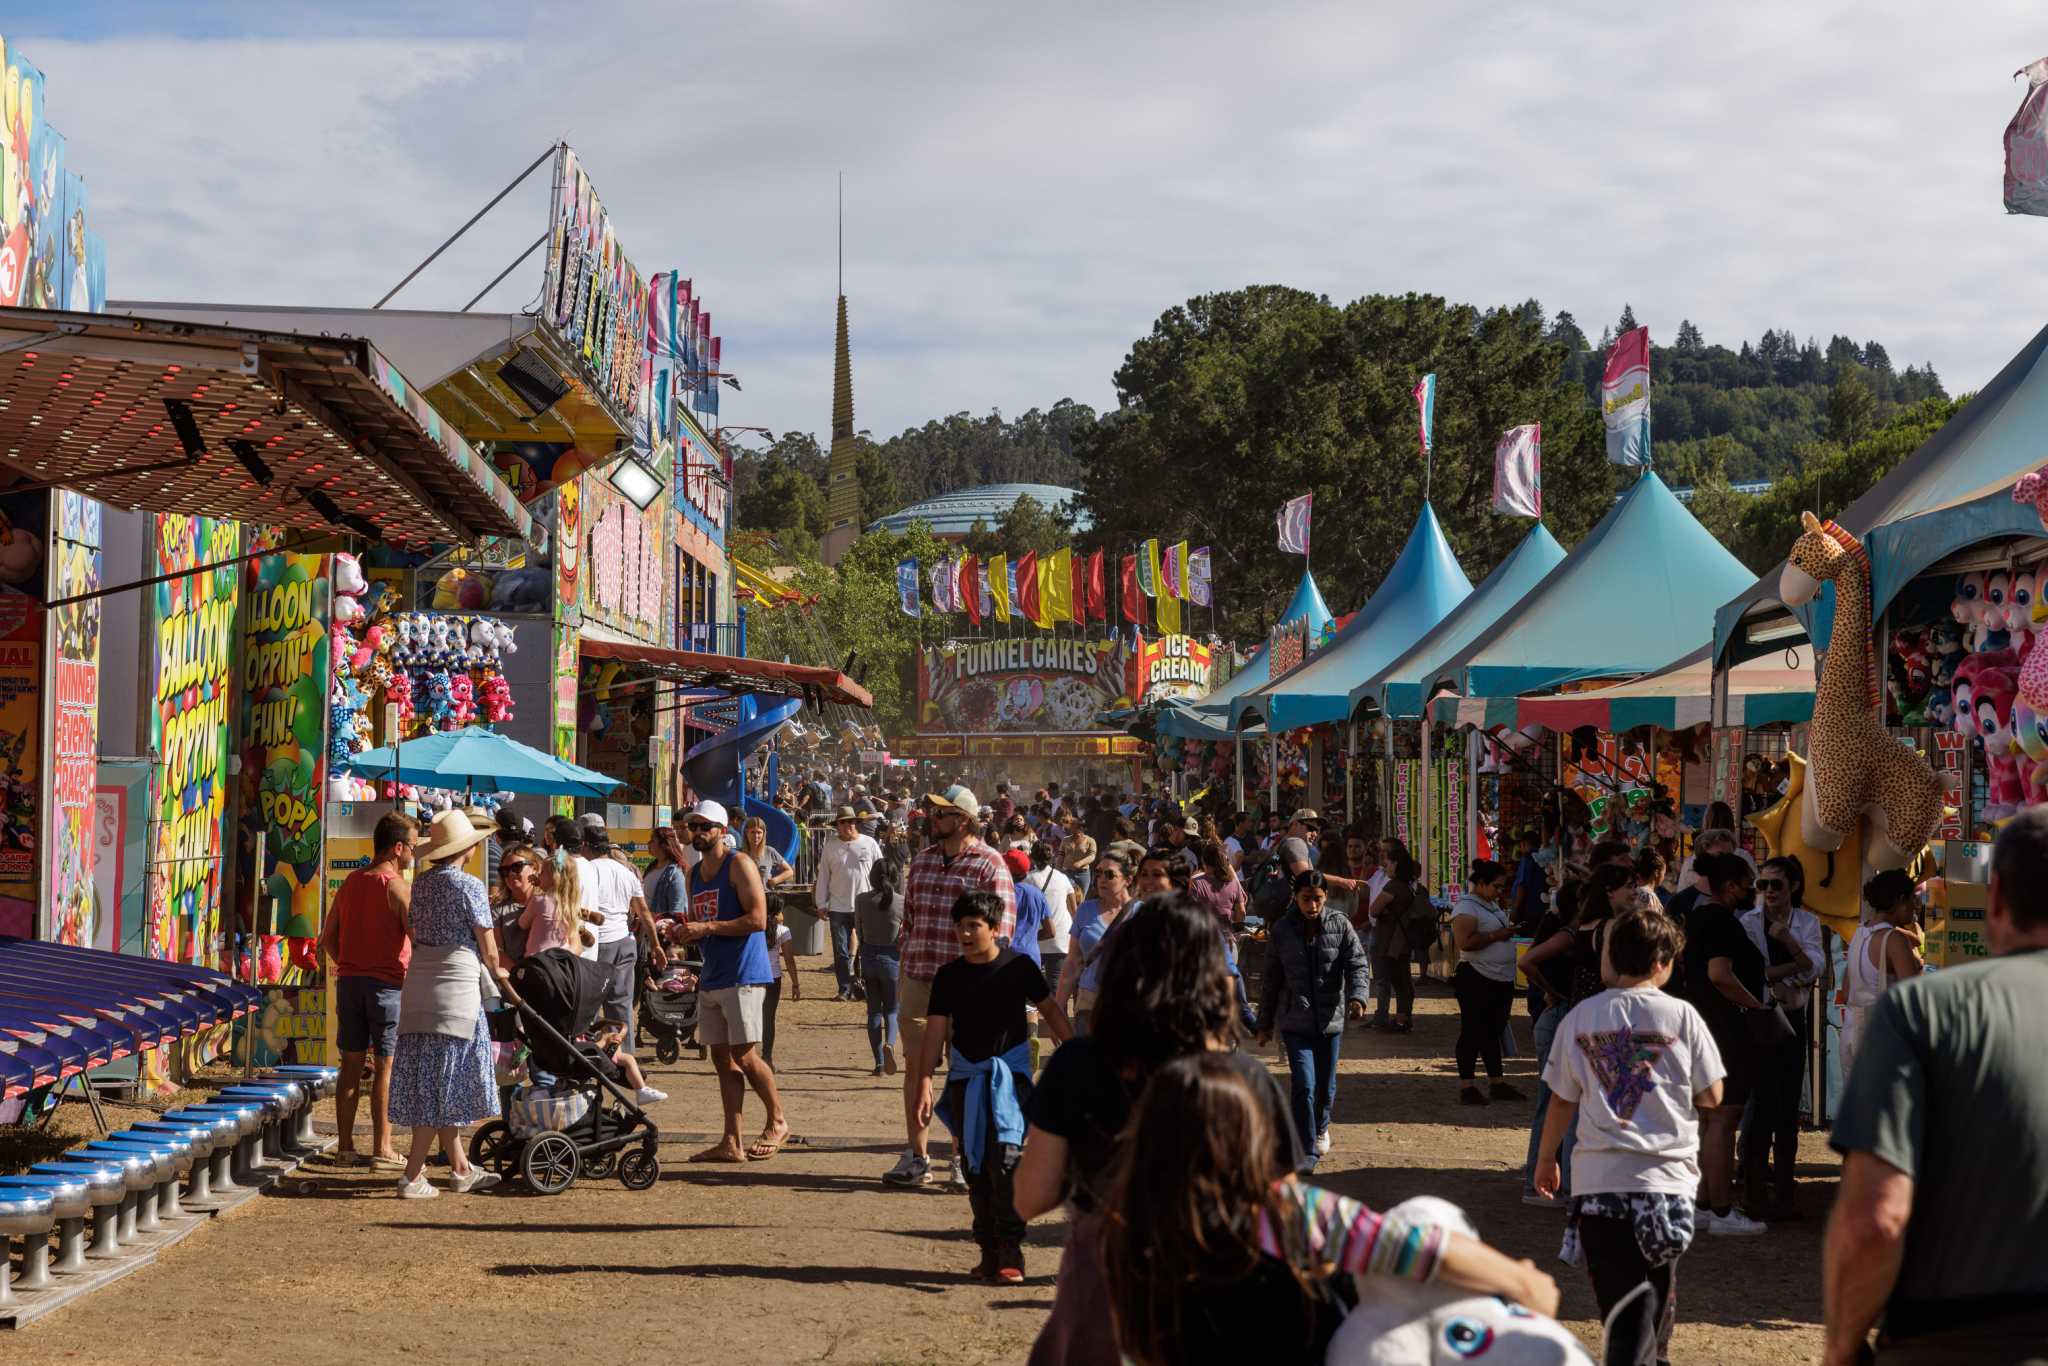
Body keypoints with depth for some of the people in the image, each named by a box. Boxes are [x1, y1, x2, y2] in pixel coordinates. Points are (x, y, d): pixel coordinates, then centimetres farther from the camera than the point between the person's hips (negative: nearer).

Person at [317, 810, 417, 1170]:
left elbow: (328, 937, 14)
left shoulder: (351, 882, 11)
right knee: (385, 1067, -1)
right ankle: (382, 1149, 0)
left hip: (349, 980, 6)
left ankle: (345, 1146, 12)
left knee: (351, 1063, 9)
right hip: (387, 983, -6)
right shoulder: (397, 886, -10)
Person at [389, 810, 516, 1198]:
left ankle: (460, 1168, 21)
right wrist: (502, 981, 11)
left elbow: (414, 933, 15)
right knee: (441, 1081, -3)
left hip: (418, 981, 7)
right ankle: (412, 1176, -4)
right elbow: (488, 949, -6)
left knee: (430, 1080, 11)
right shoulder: (468, 885, -9)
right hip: (455, 985, -7)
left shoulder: (420, 882, 10)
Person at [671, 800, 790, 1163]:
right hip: (711, 978, 8)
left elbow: (757, 919, -18)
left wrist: (706, 928, -19)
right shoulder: (695, 874, 17)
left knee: (745, 1055, -8)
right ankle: (731, 1143, 7)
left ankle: (778, 1123, 10)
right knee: (722, 1058, 6)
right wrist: (683, 931, 3)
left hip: (743, 975, -8)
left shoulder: (739, 865, -8)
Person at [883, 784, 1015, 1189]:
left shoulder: (990, 864, -5)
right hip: (918, 978, 5)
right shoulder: (922, 859, 13)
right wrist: (905, 965, 15)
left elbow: (1002, 926, -8)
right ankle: (916, 1156, 14)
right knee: (916, 1065, 7)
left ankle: (962, 1160, 9)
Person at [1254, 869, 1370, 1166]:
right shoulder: (1282, 930, -1)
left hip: (1331, 1019, 1)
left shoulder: (1340, 926, -2)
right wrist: (1265, 1023, 9)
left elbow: (1356, 964, -8)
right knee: (1303, 1084, -13)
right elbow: (1271, 980, 6)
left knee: (1325, 1084, 15)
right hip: (1295, 1021, -1)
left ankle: (1320, 1127, 44)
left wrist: (1357, 997, -28)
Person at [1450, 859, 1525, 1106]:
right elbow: (1465, 942, -25)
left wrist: (1509, 931, 13)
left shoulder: (1491, 906, 16)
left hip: (1502, 980, 9)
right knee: (1472, 1032, -3)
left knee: (1493, 1032, 14)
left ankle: (1497, 1084, 21)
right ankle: (1467, 1087, 1)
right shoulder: (1466, 907, -13)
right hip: (1476, 980, -9)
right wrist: (1497, 935, -21)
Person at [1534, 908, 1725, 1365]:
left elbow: (1562, 1100, 10)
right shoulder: (1681, 1016, -3)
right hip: (1663, 1178, -2)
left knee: (1619, 1299, 4)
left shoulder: (1580, 1017, 4)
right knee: (1653, 1297, 11)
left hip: (1597, 1179, 2)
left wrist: (1546, 1160, 24)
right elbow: (1711, 1097, 3)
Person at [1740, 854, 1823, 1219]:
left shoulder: (1807, 922, 8)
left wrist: (1788, 939, -19)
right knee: (1761, 1104, -5)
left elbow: (1814, 967, -7)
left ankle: (1783, 1194, 11)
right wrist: (1794, 970, -13)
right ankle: (1755, 1192, 1)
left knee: (1788, 1107, 4)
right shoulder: (1748, 922, -1)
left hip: (1792, 1021, 3)